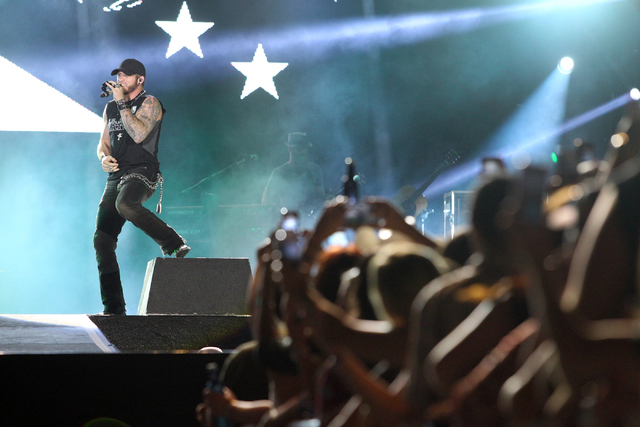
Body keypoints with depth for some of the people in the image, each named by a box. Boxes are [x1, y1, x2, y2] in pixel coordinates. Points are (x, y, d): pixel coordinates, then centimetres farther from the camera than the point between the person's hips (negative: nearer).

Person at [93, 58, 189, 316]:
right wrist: (104, 157, -1)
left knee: (125, 204, -40)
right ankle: (113, 307, 1)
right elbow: (103, 143, 22)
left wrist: (122, 103, -13)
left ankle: (173, 243, -23)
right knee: (102, 239, -3)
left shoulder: (149, 103, -1)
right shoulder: (111, 108, 19)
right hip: (116, 177, 7)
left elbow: (139, 134, -17)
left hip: (142, 171, -7)